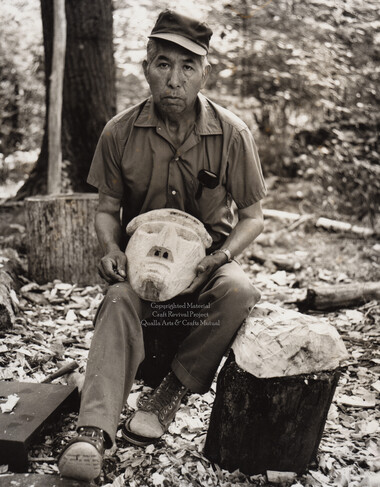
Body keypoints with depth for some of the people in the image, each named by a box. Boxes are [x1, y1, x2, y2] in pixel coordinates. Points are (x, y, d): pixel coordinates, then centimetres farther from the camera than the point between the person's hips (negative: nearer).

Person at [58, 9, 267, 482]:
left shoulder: (232, 133, -11)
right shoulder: (120, 132, -8)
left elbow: (252, 217, -2)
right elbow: (107, 207, 5)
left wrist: (218, 258, -20)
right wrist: (111, 248, -17)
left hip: (210, 254, 0)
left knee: (240, 292, -31)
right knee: (119, 299, -31)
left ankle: (173, 390, -12)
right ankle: (95, 430, -33)